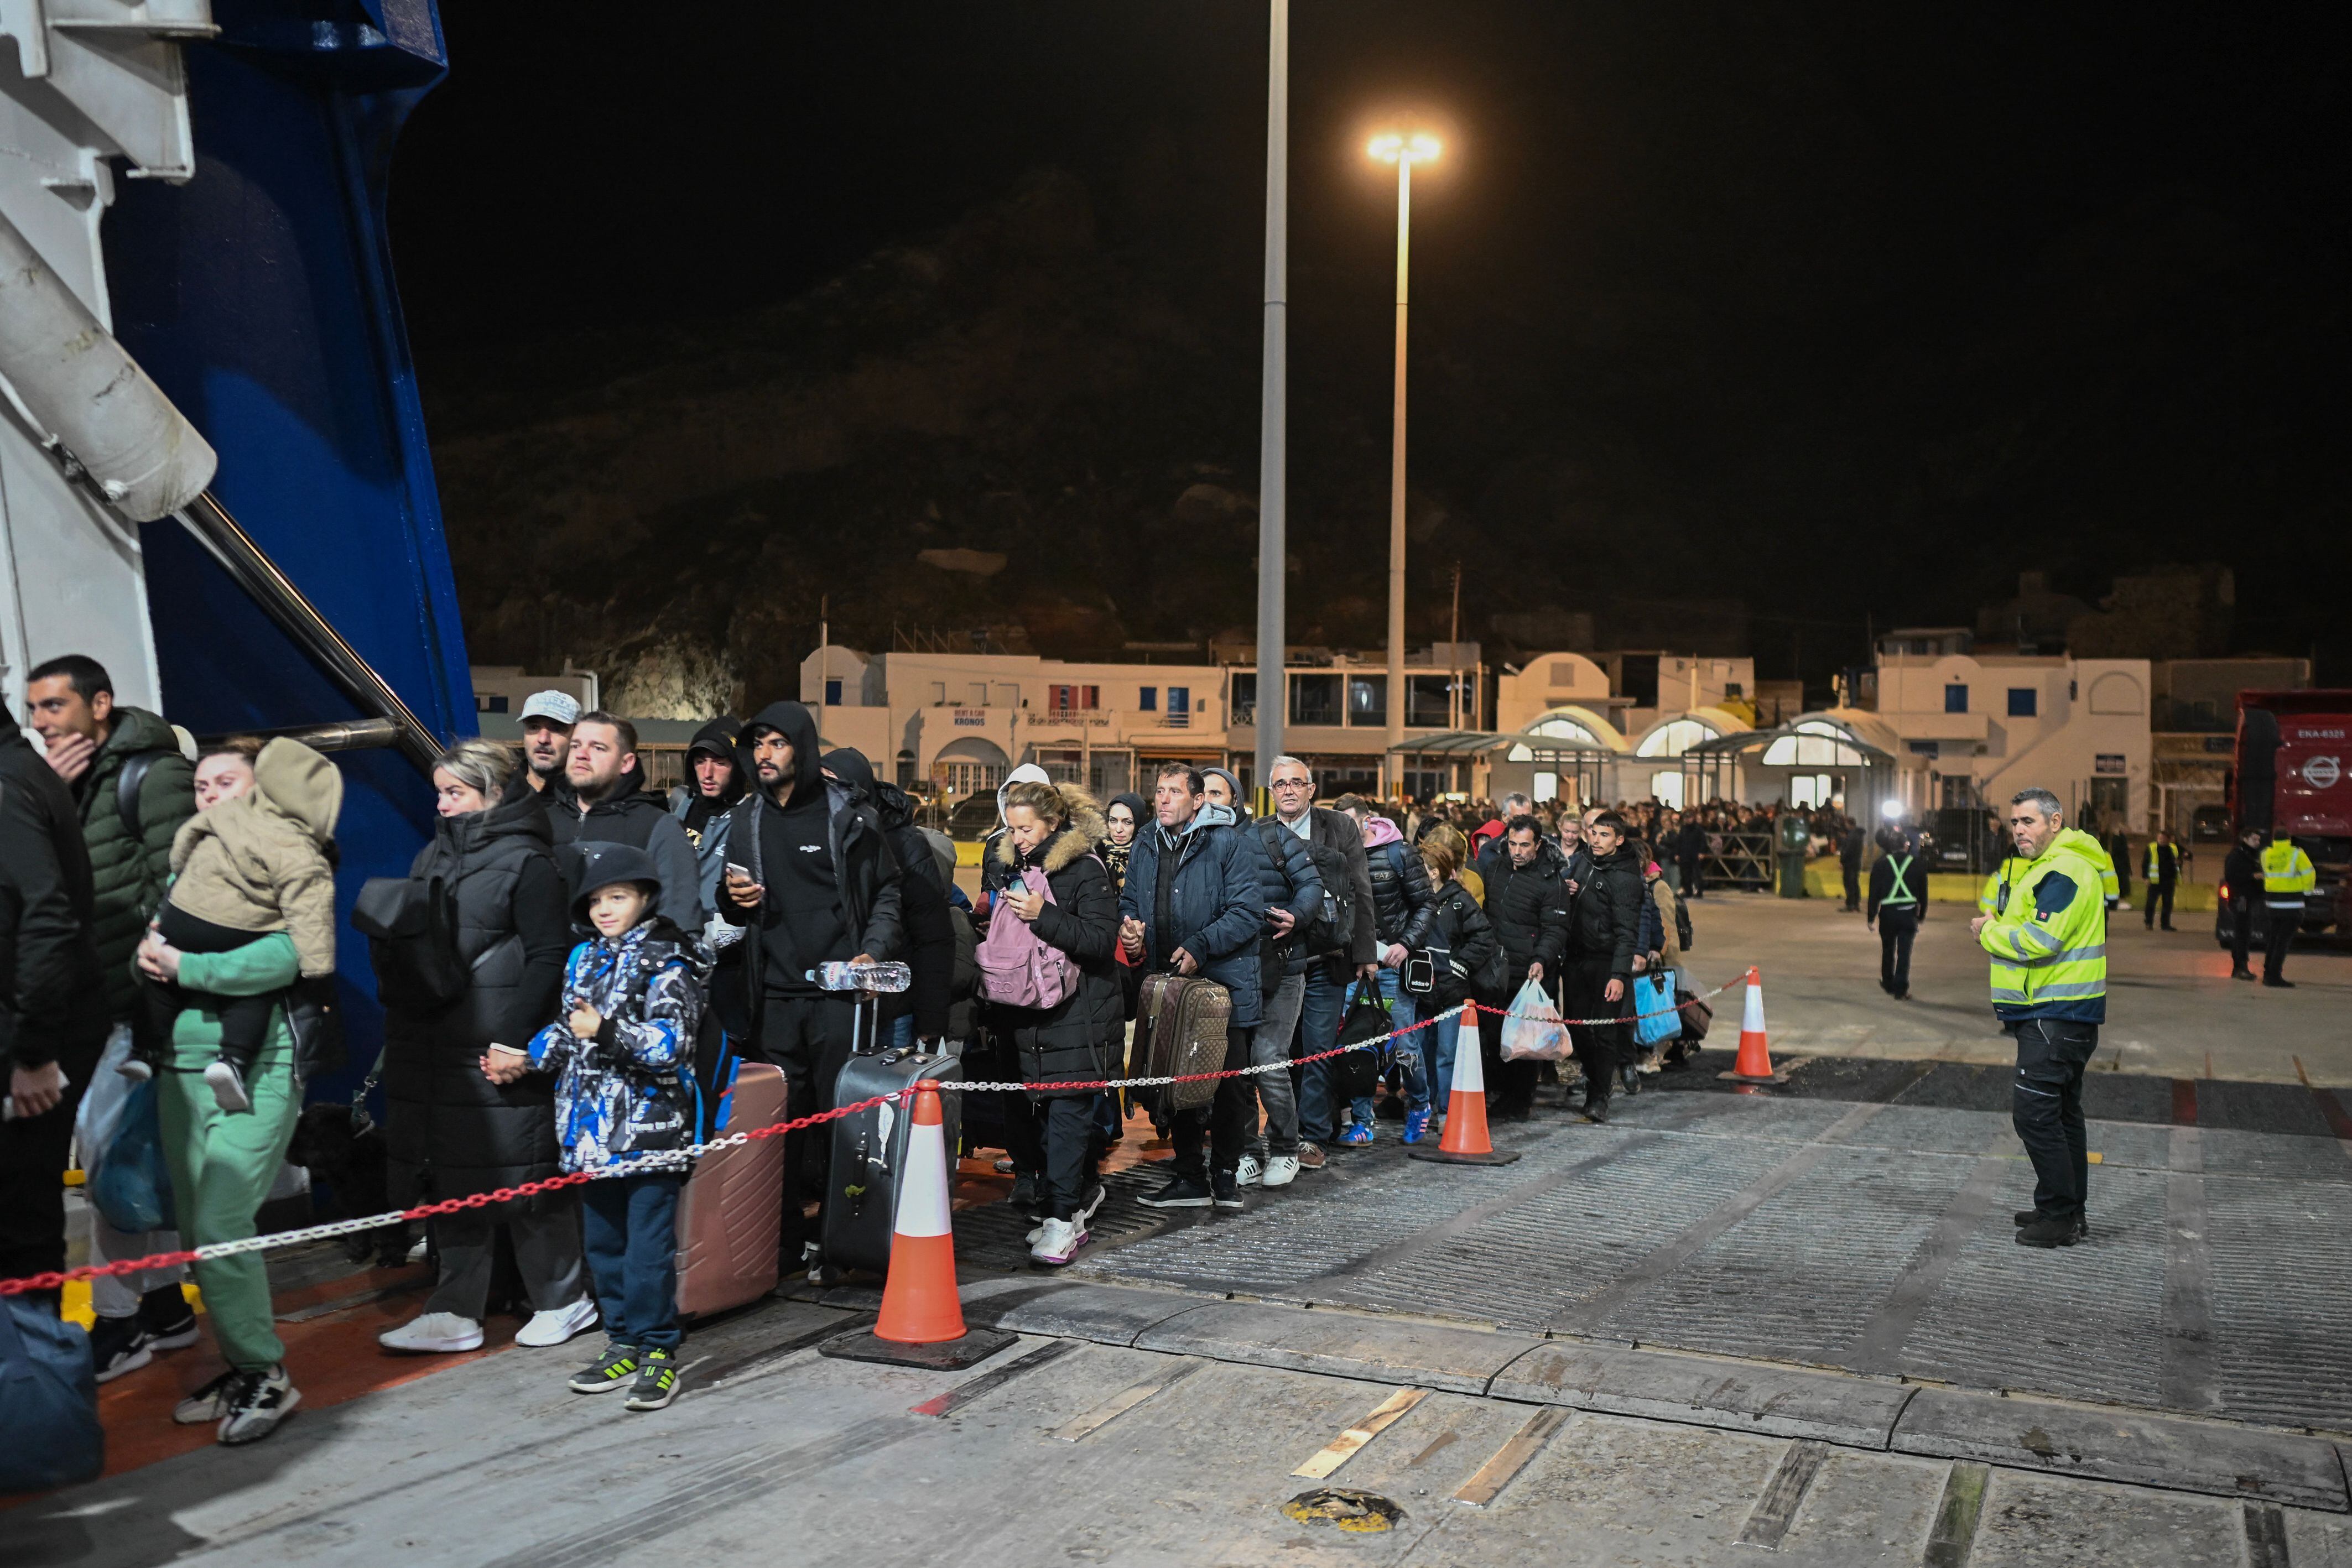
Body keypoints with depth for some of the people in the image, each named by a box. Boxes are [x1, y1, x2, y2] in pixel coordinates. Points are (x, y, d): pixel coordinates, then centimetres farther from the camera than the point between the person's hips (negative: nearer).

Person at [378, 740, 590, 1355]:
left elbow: (549, 958, -11)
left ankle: (562, 1300, 13)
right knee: (452, 1181, 9)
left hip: (497, 1050, -7)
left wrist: (515, 1040, -17)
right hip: (435, 1048, 7)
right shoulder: (432, 858, 17)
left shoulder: (527, 862, -6)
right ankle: (456, 1312, 16)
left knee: (520, 1174, -1)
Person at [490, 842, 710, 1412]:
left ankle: (658, 1349, 5)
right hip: (592, 1128, 7)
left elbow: (673, 1044, -19)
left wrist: (607, 1032, -27)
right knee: (602, 1242, 13)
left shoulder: (666, 962, -8)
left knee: (649, 1246, -5)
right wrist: (528, 1058, 24)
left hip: (649, 1129, -7)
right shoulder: (583, 959, 13)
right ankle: (624, 1344, 24)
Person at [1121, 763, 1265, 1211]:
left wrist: (1200, 947, -21)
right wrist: (1129, 927, -2)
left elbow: (1248, 910, -14)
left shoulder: (1228, 844, -9)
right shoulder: (1146, 846, 10)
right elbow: (1130, 900, 21)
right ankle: (1188, 1178, 23)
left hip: (1223, 984, -6)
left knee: (1229, 1085, 3)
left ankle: (1226, 1175, 18)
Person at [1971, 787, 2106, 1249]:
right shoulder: (2048, 868, 18)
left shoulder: (2065, 871, -17)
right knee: (2060, 1112, 17)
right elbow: (2030, 930, 22)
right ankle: (2069, 1209, 26)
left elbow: (2039, 939, -25)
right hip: (2058, 1013, 11)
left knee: (2035, 1112, -10)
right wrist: (1996, 929, 4)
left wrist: (1989, 931, -10)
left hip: (2056, 1016, -11)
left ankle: (2060, 1217, -6)